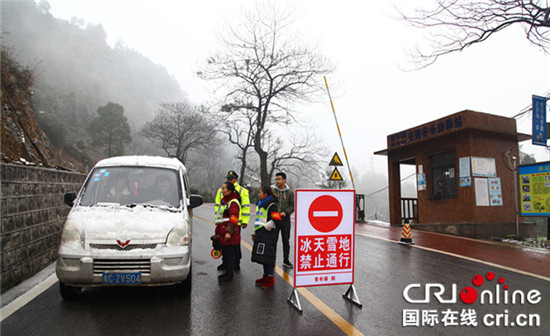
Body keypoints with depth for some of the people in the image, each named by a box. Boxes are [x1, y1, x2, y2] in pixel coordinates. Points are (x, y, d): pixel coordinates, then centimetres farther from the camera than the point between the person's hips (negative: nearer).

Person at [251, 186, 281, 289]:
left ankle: (270, 279, 4)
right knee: (262, 256, 15)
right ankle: (266, 276, 27)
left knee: (268, 256, -6)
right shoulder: (260, 205, 18)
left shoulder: (272, 205, -13)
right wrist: (254, 233, 24)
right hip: (260, 235, 10)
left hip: (268, 236, -9)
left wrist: (265, 227, -13)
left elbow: (276, 220, -21)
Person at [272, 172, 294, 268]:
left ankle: (286, 260, 18)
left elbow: (293, 206, 1)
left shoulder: (290, 193, 3)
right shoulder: (272, 191, 4)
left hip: (285, 219, 0)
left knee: (286, 240, 7)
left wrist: (285, 212, -14)